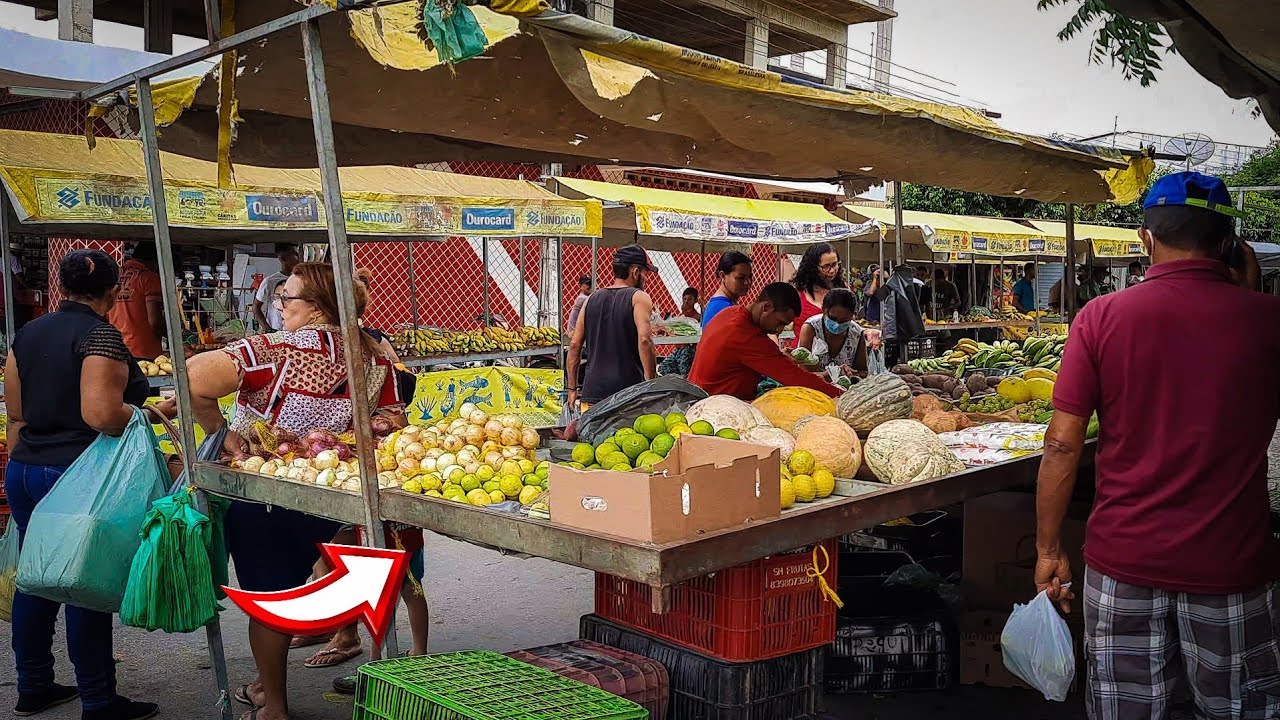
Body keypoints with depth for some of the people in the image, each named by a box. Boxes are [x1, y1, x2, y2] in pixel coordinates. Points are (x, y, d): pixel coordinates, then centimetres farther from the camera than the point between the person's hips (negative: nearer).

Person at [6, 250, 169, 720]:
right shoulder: (102, 336, -14)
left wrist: (21, 467, 22)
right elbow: (100, 415, -25)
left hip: (24, 470, 8)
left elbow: (16, 413, 14)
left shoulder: (27, 333, 10)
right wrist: (156, 412, -11)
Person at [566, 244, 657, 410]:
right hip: (628, 390, -5)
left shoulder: (592, 299, 14)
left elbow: (574, 345, 11)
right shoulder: (639, 298, -2)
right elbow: (644, 340, -16)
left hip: (592, 390, 5)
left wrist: (573, 388, 16)